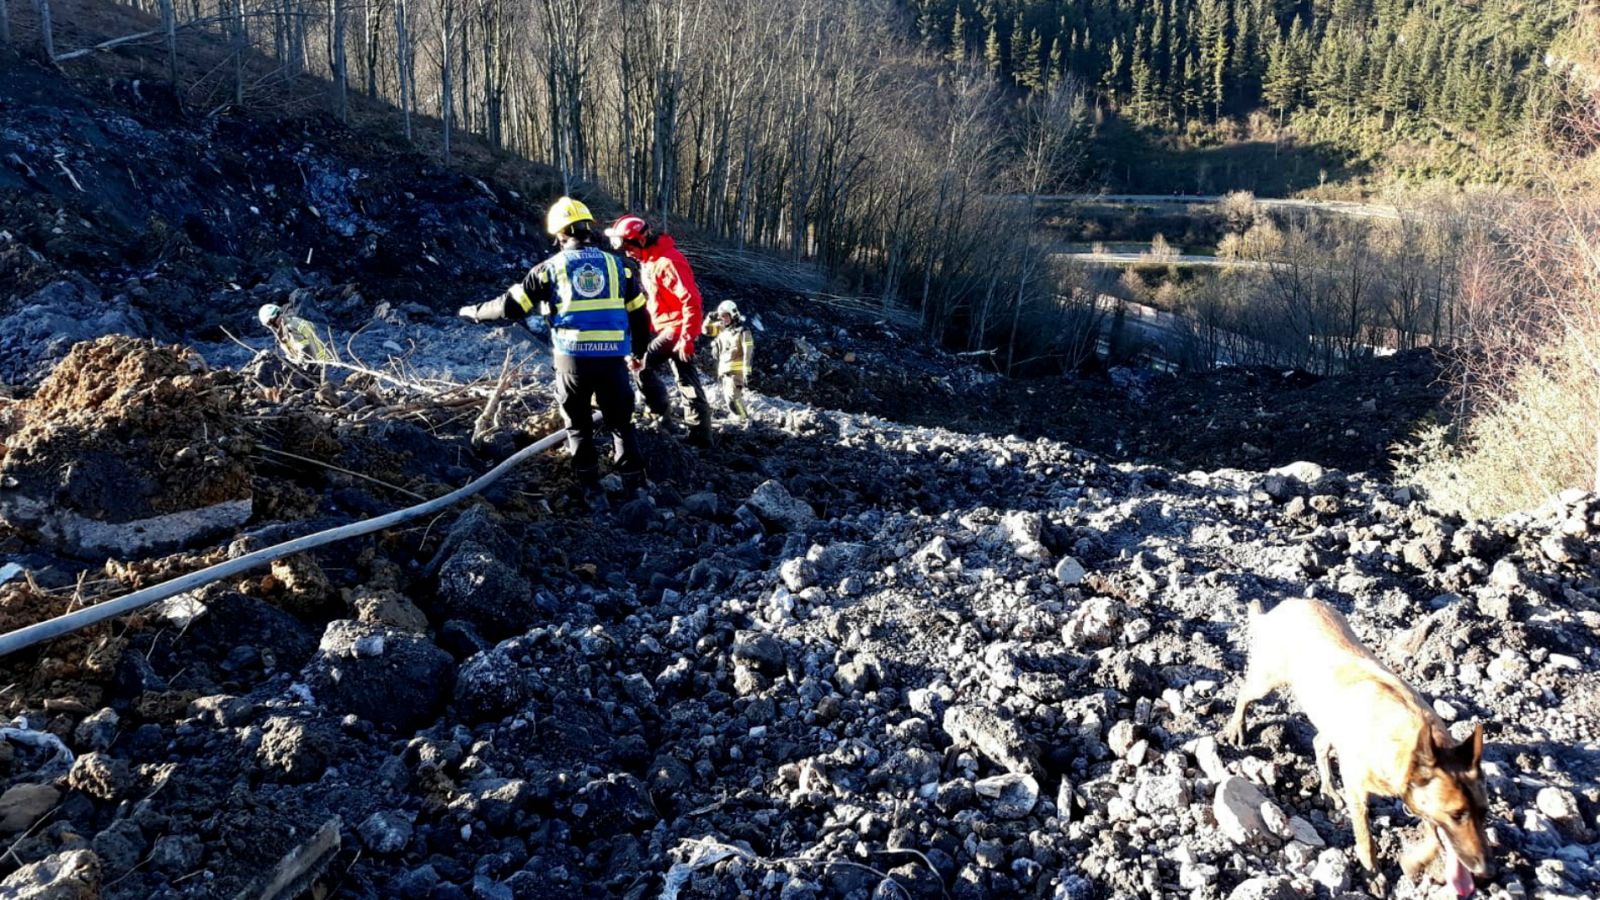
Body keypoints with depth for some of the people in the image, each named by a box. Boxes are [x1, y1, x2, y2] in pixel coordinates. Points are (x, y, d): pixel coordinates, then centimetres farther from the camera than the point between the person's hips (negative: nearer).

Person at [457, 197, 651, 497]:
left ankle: (592, 490, 18)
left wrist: (475, 312, 23)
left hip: (572, 359, -1)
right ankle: (635, 485, 13)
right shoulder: (617, 264, 8)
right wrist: (638, 352, 28)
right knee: (621, 424, 14)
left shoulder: (550, 267, 3)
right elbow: (639, 314, 13)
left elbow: (511, 306, 6)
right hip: (613, 359, 1)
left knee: (578, 426, 16)